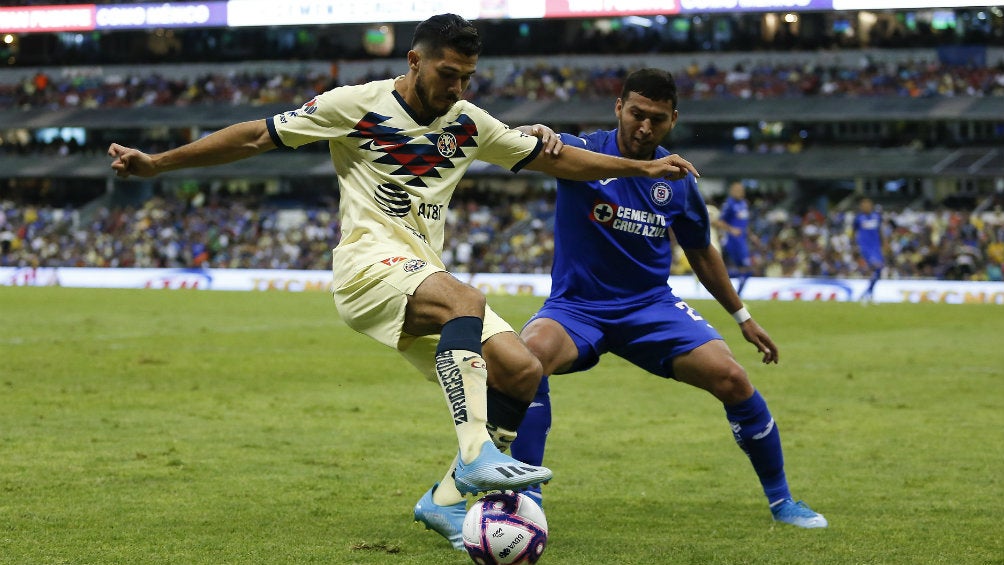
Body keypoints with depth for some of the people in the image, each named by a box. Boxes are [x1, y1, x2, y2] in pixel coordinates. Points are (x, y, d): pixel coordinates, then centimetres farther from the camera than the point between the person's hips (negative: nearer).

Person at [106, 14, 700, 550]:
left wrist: (644, 167, 19)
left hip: (426, 273, 7)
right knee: (466, 300, -36)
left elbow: (554, 158, 21)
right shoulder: (356, 105, -3)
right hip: (370, 258, -7)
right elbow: (256, 137, 1)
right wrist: (156, 163, -1)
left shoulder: (468, 123, 12)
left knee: (522, 371, -12)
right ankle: (476, 455, -48)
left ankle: (447, 498, -1)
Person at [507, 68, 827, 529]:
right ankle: (526, 498, -27)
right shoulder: (584, 151, -10)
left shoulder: (678, 181, 2)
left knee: (731, 378, -15)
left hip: (651, 306, 3)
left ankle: (781, 501, 7)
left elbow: (701, 252, 17)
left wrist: (742, 316, 20)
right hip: (576, 305, -3)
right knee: (530, 354, -35)